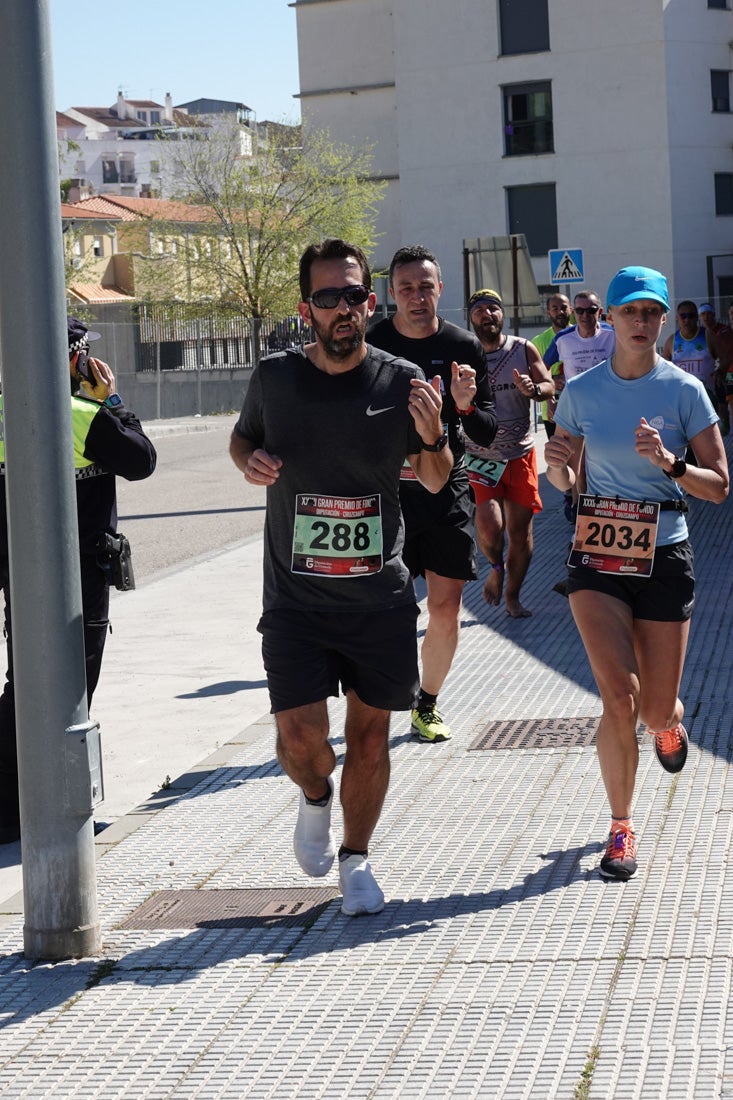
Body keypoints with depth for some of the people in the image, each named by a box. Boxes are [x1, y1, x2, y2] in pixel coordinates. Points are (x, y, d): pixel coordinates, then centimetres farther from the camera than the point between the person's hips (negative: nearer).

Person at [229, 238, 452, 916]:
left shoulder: (402, 382, -3)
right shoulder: (275, 377, -3)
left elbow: (434, 481, 8)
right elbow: (242, 435, 17)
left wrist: (432, 437, -14)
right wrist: (249, 460, -6)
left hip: (381, 597, 1)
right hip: (295, 598, 0)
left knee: (370, 734, 9)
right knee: (300, 736, -10)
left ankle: (356, 857, 31)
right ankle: (315, 799, 26)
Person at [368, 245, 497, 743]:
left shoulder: (464, 347, 0)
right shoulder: (370, 346, -4)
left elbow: (489, 434, 3)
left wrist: (466, 406, -17)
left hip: (447, 491, 1)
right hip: (385, 492, -1)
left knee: (446, 610, 1)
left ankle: (428, 702, 21)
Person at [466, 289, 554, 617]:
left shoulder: (524, 350, 2)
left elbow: (549, 386, 0)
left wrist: (533, 389, -22)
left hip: (520, 454, 2)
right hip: (480, 454, -2)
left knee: (520, 530, 4)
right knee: (489, 526, -17)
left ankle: (512, 597, 22)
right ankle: (496, 567, 16)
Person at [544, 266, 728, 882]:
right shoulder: (581, 391, 1)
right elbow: (564, 482, 10)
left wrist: (669, 462, -21)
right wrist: (557, 465, -13)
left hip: (664, 557, 0)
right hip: (597, 557, 0)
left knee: (656, 711, 5)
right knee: (619, 697, -15)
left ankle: (671, 721, 45)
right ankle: (621, 827, 2)